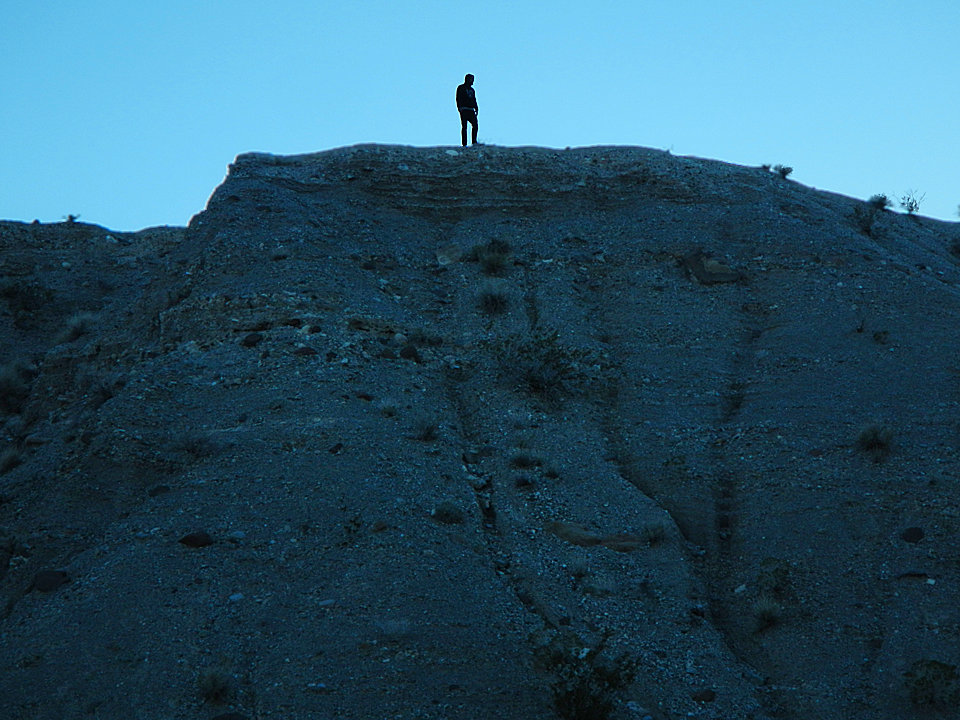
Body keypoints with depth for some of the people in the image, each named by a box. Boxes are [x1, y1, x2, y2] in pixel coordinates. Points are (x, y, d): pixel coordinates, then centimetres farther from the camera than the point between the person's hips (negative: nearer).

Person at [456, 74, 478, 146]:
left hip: (471, 110, 6)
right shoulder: (461, 88, 3)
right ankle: (464, 144, -7)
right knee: (464, 127, -7)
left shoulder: (471, 89, 22)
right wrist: (459, 108, -17)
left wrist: (476, 109, 14)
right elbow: (458, 99, -5)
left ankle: (474, 142, 0)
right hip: (464, 110, -6)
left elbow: (474, 100, 25)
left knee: (475, 125, -6)